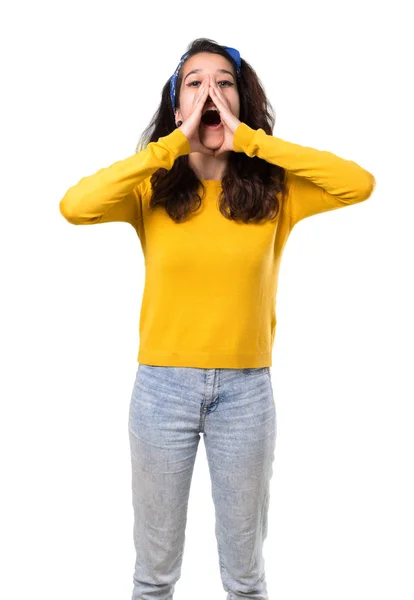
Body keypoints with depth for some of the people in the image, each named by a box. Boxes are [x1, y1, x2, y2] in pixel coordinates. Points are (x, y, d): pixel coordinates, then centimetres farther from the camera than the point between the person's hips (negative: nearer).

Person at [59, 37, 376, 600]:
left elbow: (360, 183, -19)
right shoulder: (152, 189, -3)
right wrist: (172, 144, -20)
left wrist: (250, 140, -18)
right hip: (163, 385, 0)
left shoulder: (274, 189, -3)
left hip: (246, 388, 0)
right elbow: (74, 206, -21)